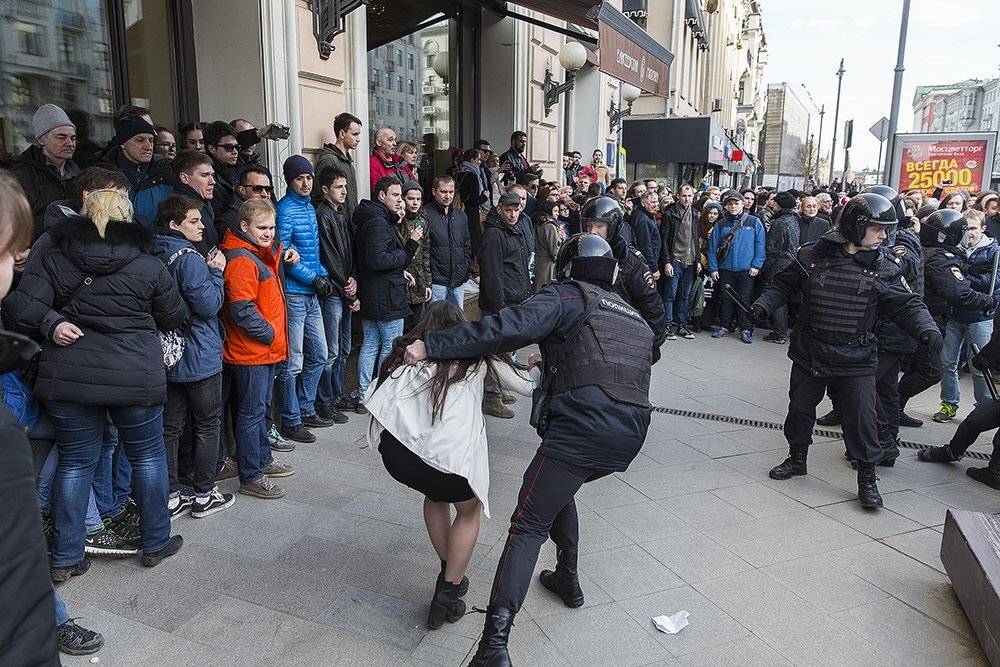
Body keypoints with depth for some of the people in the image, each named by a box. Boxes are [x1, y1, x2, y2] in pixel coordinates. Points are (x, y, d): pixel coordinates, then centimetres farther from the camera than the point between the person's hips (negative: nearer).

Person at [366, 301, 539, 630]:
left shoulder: (409, 348, 25)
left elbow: (376, 396, 17)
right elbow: (525, 387, 27)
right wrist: (537, 369, 47)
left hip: (393, 449, 4)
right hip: (448, 453, -3)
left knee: (436, 494, 35)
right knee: (469, 509, 28)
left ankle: (450, 574, 42)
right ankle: (447, 597, 27)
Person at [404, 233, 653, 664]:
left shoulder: (568, 296, 6)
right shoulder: (634, 317, 28)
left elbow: (508, 328, -11)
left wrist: (431, 346, -12)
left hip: (581, 429, -7)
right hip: (630, 435, 7)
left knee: (528, 527, -3)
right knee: (559, 488, 32)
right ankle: (567, 579, 40)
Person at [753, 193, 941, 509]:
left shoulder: (883, 266, -4)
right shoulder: (814, 255, -5)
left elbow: (907, 305, -4)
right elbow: (783, 284, 7)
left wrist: (927, 328, -21)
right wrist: (763, 304, -8)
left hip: (856, 361, -1)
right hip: (809, 354, 1)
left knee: (861, 418, -1)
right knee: (800, 409, 14)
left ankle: (867, 477, 17)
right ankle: (796, 459, 36)